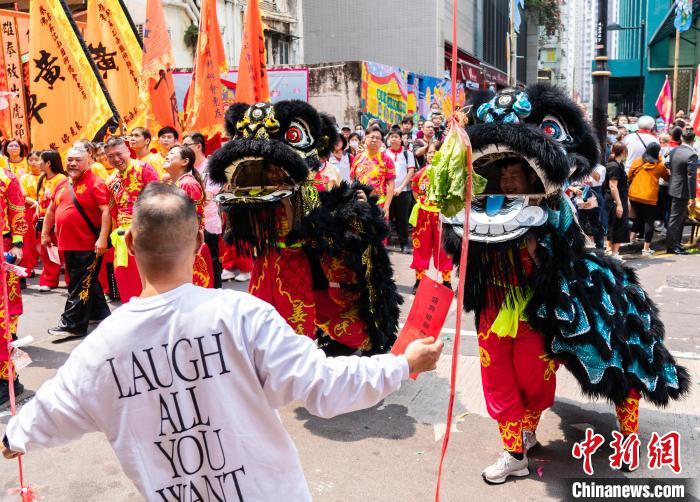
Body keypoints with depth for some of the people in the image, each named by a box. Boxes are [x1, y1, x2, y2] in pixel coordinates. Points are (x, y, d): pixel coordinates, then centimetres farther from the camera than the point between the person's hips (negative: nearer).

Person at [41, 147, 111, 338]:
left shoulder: (96, 183, -10)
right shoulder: (62, 185, 13)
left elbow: (105, 211, -17)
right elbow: (51, 210, 23)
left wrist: (102, 238, -23)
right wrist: (45, 233, 21)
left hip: (88, 246, -8)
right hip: (67, 244, 8)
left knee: (80, 286, -2)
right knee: (87, 283, 18)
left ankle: (72, 325, 3)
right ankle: (99, 314, 32)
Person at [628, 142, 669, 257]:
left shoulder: (637, 161, 2)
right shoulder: (660, 165, -3)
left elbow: (629, 177, 7)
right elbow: (667, 178, 13)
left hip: (634, 195, 4)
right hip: (649, 198, -3)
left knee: (638, 216, 24)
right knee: (649, 221, 3)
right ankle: (646, 248, 2)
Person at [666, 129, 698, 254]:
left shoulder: (674, 151, 2)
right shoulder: (691, 155, -20)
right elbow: (691, 177, -21)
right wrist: (692, 197, -16)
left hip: (673, 187, 8)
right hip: (682, 191, -8)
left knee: (681, 216, 20)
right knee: (676, 218, 0)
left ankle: (675, 243, 28)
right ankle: (672, 246, 8)